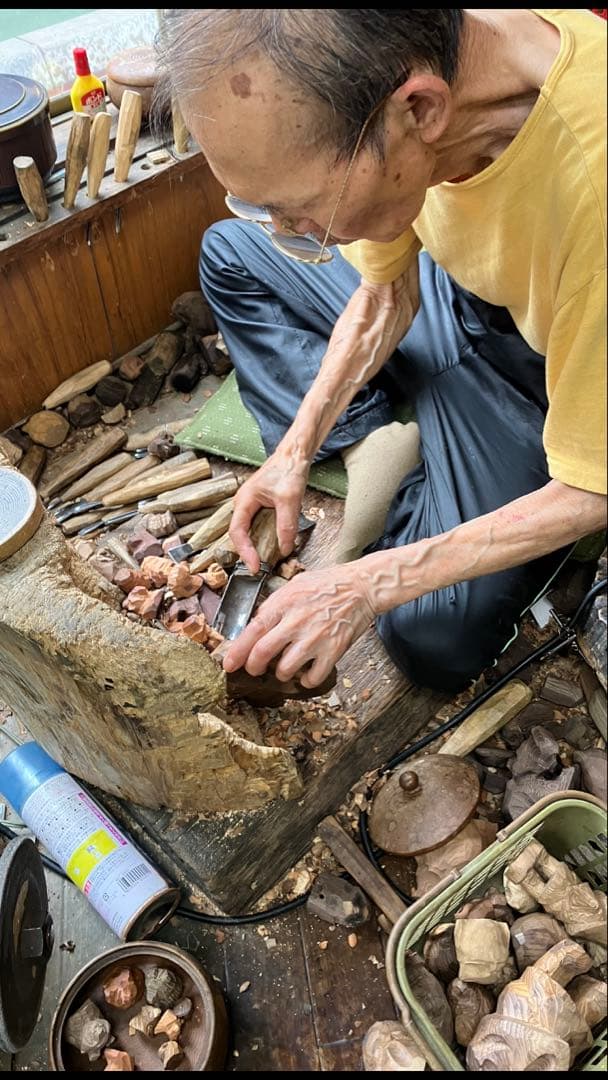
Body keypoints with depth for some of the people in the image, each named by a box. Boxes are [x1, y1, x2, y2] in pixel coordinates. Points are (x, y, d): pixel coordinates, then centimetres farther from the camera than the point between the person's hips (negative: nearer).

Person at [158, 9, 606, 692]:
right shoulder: (374, 57, -20)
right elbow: (384, 299, -4)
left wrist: (371, 583, -27)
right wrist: (295, 450, -11)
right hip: (449, 292, 6)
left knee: (437, 642, -19)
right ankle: (371, 447, -5)